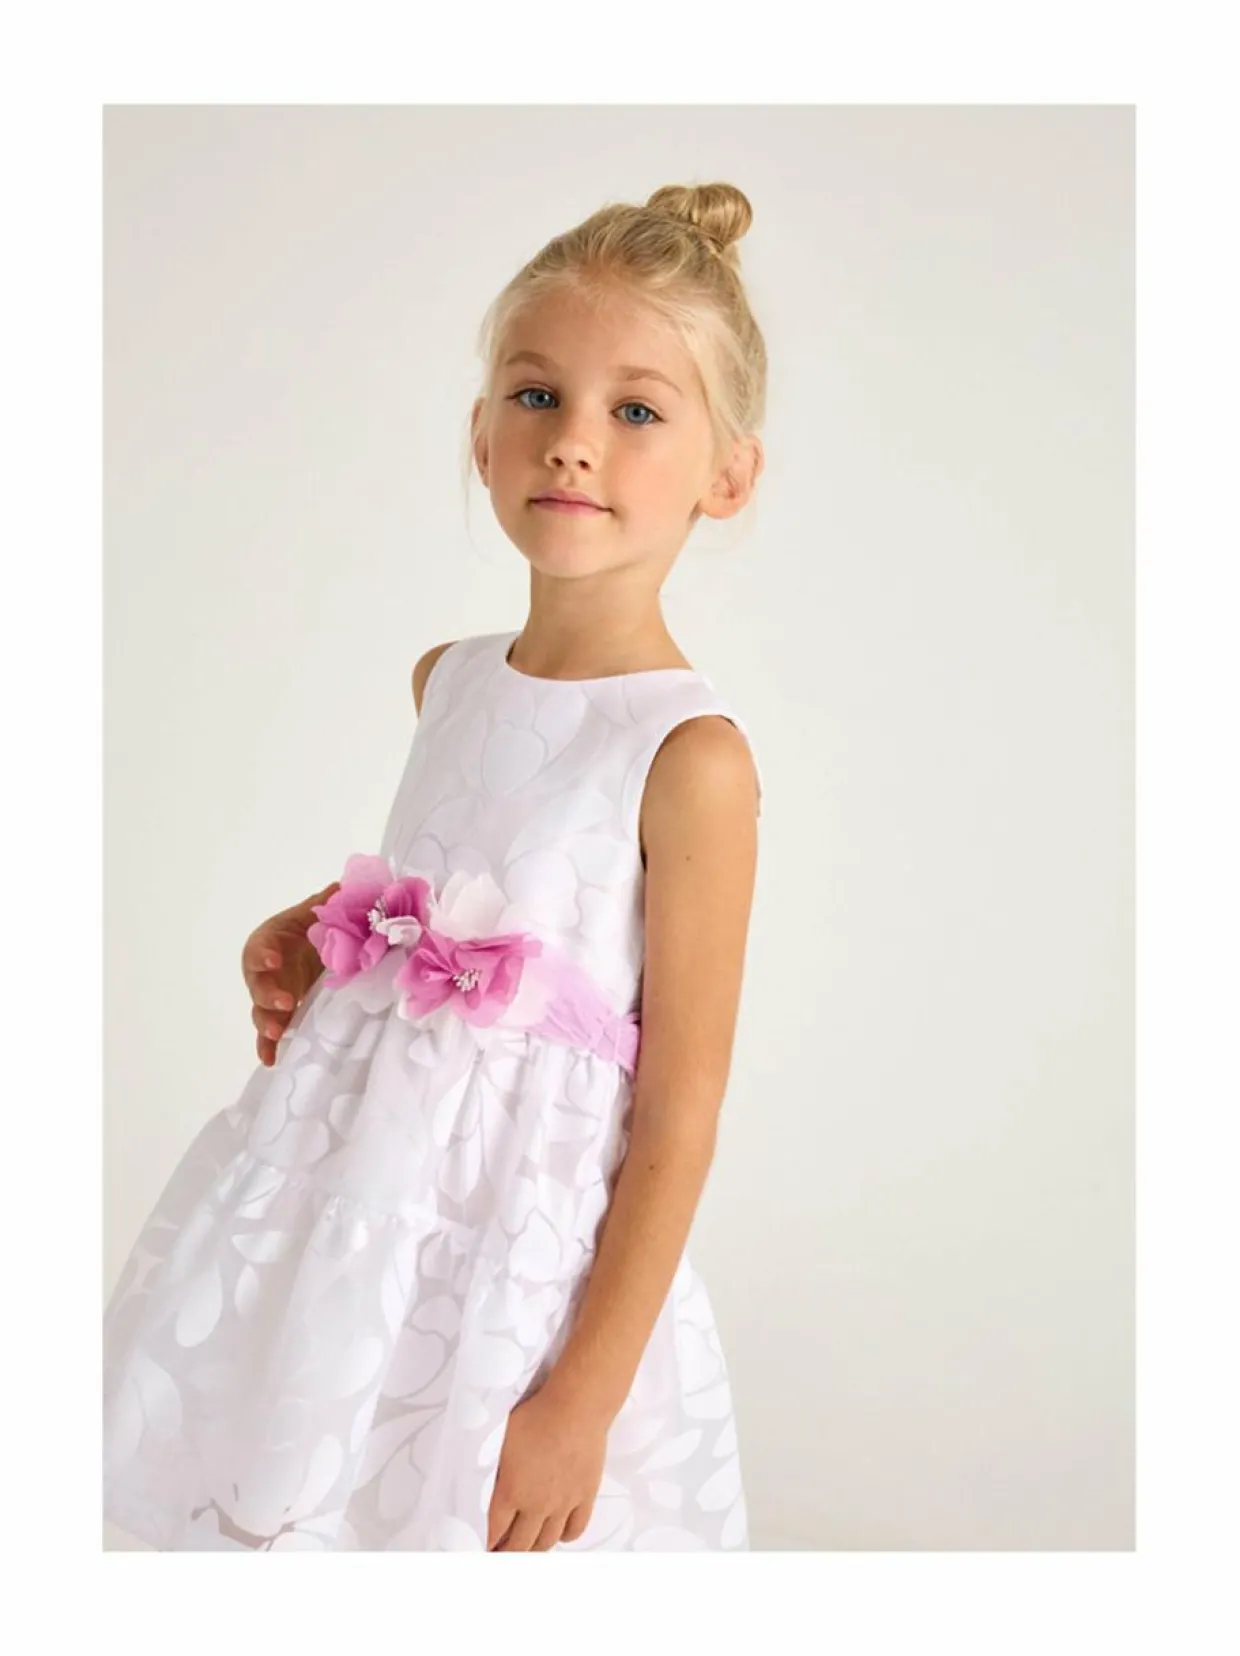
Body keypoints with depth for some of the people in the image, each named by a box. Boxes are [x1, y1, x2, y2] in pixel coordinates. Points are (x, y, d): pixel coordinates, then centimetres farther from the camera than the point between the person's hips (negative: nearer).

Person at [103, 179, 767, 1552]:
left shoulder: (692, 755, -18)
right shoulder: (448, 679, 2)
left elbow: (681, 1116, -15)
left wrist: (586, 1400, -14)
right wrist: (306, 934, 5)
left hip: (517, 1240, -6)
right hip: (338, 1182, 6)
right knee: (277, 1502, 18)